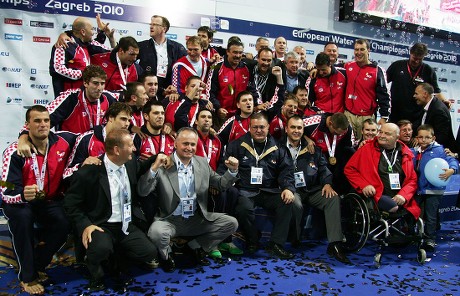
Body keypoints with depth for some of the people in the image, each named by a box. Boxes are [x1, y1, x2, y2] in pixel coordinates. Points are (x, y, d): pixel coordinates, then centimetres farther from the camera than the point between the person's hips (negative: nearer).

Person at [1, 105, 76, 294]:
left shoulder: (63, 141, -11)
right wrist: (23, 195, -50)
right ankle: (27, 276, -17)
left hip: (50, 201, 2)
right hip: (19, 201, -2)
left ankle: (37, 266, -1)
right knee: (21, 216, -35)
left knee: (65, 222, -27)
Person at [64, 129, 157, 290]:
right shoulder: (88, 171, -16)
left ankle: (113, 257, 16)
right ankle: (96, 276, 0)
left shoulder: (131, 163, -1)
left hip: (128, 226, 5)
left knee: (150, 252, -12)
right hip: (101, 226, -5)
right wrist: (85, 225, -21)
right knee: (102, 248, -35)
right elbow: (71, 204, -7)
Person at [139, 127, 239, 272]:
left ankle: (196, 246, 13)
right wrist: (154, 168, -30)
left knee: (231, 223, -8)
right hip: (170, 220, -4)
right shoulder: (163, 165, -9)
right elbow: (143, 192, -16)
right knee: (156, 232, -34)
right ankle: (166, 255, 4)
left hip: (198, 219, 4)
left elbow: (220, 184, 11)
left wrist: (232, 171, -8)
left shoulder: (202, 163, 5)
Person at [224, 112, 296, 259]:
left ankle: (276, 244, -13)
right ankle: (252, 241, -3)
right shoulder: (237, 145, 7)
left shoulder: (277, 148, 13)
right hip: (245, 191, -2)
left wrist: (288, 188, -7)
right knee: (244, 208, -33)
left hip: (269, 191, 3)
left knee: (286, 201, -25)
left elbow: (286, 170, 9)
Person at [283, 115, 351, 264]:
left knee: (333, 198, -22)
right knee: (296, 204, -36)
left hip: (312, 189, 4)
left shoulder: (312, 148, 16)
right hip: (292, 190, -4)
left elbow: (323, 167, 17)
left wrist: (327, 183, -1)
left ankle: (334, 244, -22)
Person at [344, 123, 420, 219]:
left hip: (400, 198, 4)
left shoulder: (405, 154, 13)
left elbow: (412, 179, 13)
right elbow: (349, 169, 4)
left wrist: (403, 195, -5)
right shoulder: (367, 149, 3)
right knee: (393, 207, -32)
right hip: (377, 195, -4)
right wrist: (363, 185, -9)